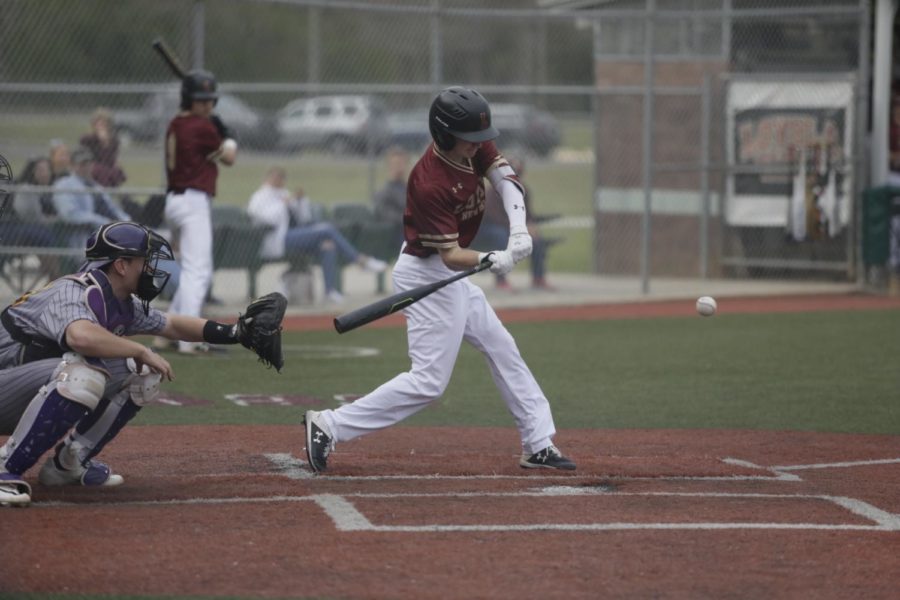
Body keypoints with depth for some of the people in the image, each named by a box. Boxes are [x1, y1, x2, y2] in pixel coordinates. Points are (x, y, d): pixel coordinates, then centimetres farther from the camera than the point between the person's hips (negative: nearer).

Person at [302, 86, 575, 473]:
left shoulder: (475, 147, -6)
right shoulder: (430, 184, -30)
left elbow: (505, 178, -8)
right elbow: (451, 255, -27)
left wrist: (519, 230, -24)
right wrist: (491, 260, -43)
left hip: (450, 278, 10)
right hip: (426, 275, -10)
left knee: (502, 350, 17)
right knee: (429, 381, -11)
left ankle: (538, 444, 25)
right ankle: (328, 427, -10)